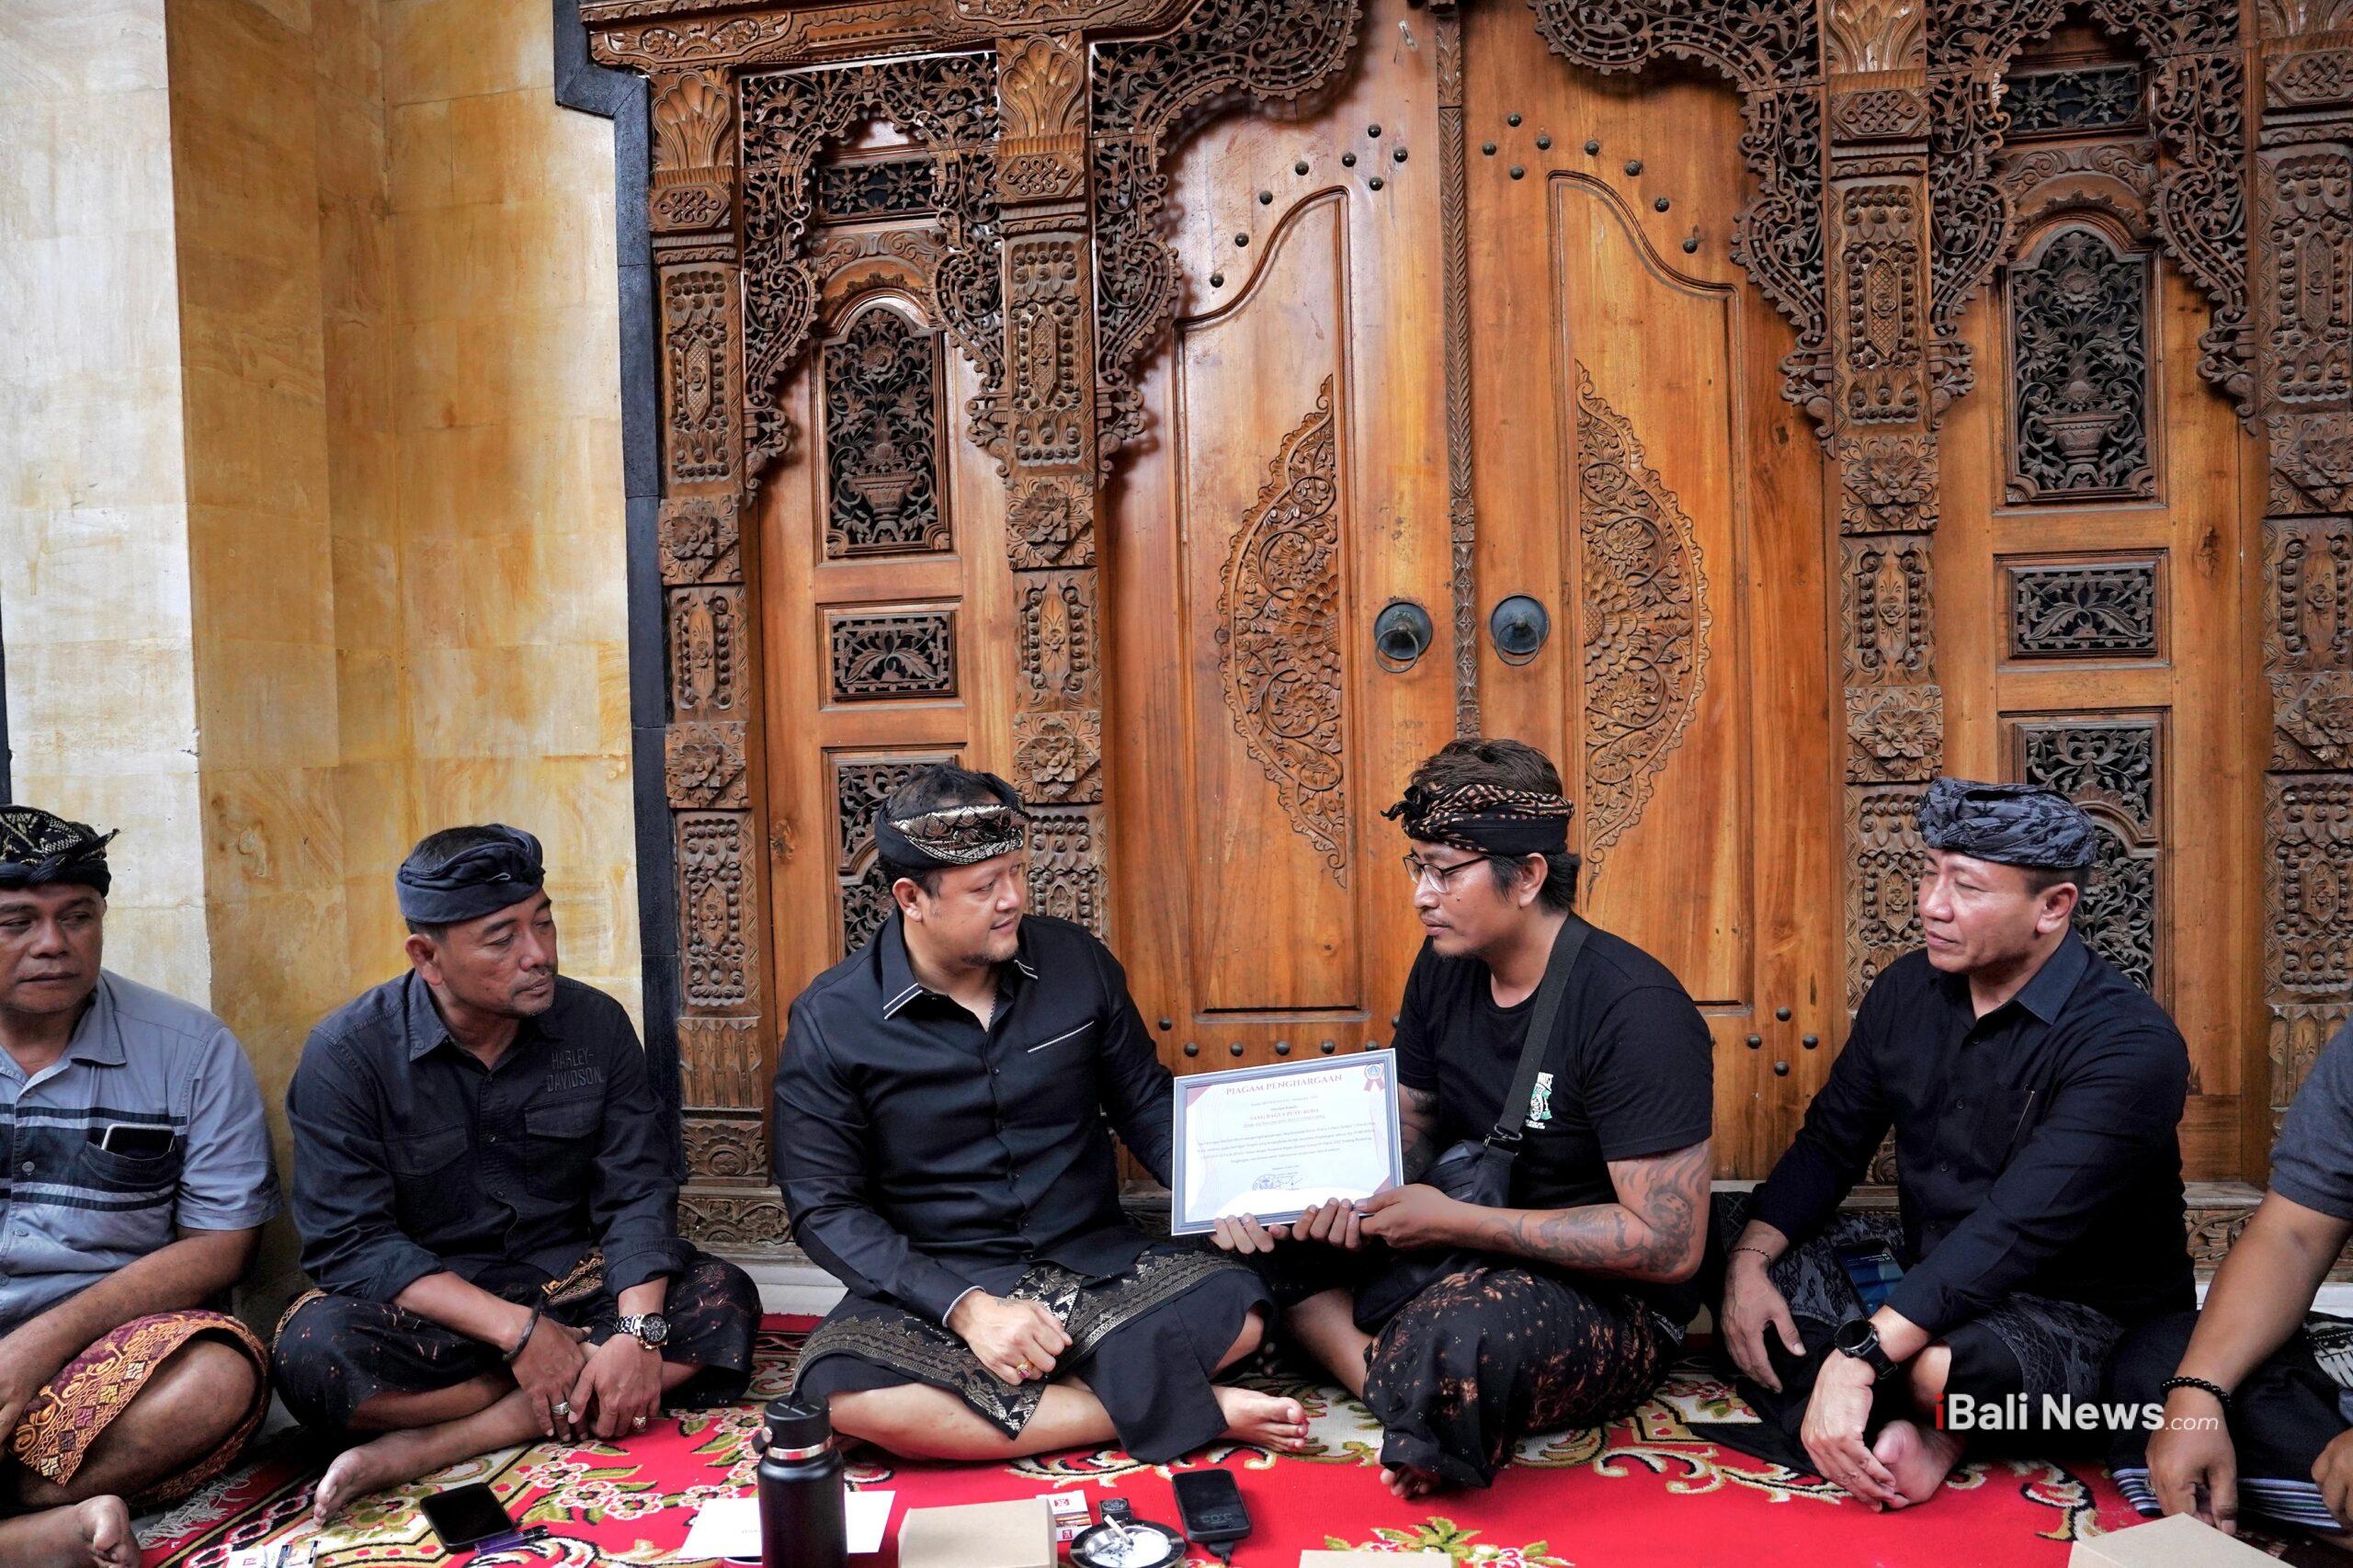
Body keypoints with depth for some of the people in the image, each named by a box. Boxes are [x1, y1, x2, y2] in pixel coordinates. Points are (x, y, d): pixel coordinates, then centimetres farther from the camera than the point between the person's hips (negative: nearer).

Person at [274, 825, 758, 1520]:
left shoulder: (595, 1024, -3)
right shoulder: (347, 1053, -11)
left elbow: (638, 1190, -6)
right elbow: (350, 1244, -16)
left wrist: (640, 1332, -24)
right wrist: (516, 1330, -25)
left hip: (573, 1282, 3)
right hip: (431, 1307, -3)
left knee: (723, 1300, -23)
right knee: (314, 1349, -33)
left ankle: (433, 1444, -25)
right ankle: (561, 1397, -16)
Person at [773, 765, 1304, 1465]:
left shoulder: (1077, 960, -1)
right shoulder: (831, 1021, -8)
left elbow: (1145, 1101, 11)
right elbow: (825, 1207, -7)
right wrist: (966, 1306, -19)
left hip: (1094, 1263, 1)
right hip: (934, 1288, -1)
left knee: (1236, 1306, -25)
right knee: (840, 1393, -33)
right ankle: (1181, 1408, -23)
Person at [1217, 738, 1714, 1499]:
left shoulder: (1634, 1008, -21)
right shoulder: (1443, 970, 1)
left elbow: (1670, 1244, -22)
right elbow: (1412, 1124, 13)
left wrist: (1454, 1220, -22)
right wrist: (1344, 1196, -12)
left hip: (1612, 1308, -8)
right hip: (1463, 1261, 8)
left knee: (1462, 1331, -41)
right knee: (1256, 1234, -6)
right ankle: (1394, 1391, -18)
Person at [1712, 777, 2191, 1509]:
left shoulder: (2128, 1043, -23)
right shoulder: (1908, 988, 0)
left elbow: (2016, 1230, -33)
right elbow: (1828, 1145, 4)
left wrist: (1859, 1356, -40)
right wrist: (1748, 1259, -13)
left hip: (2078, 1313, -7)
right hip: (1925, 1267, 8)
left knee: (1937, 1366, -40)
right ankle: (1891, 1428, -16)